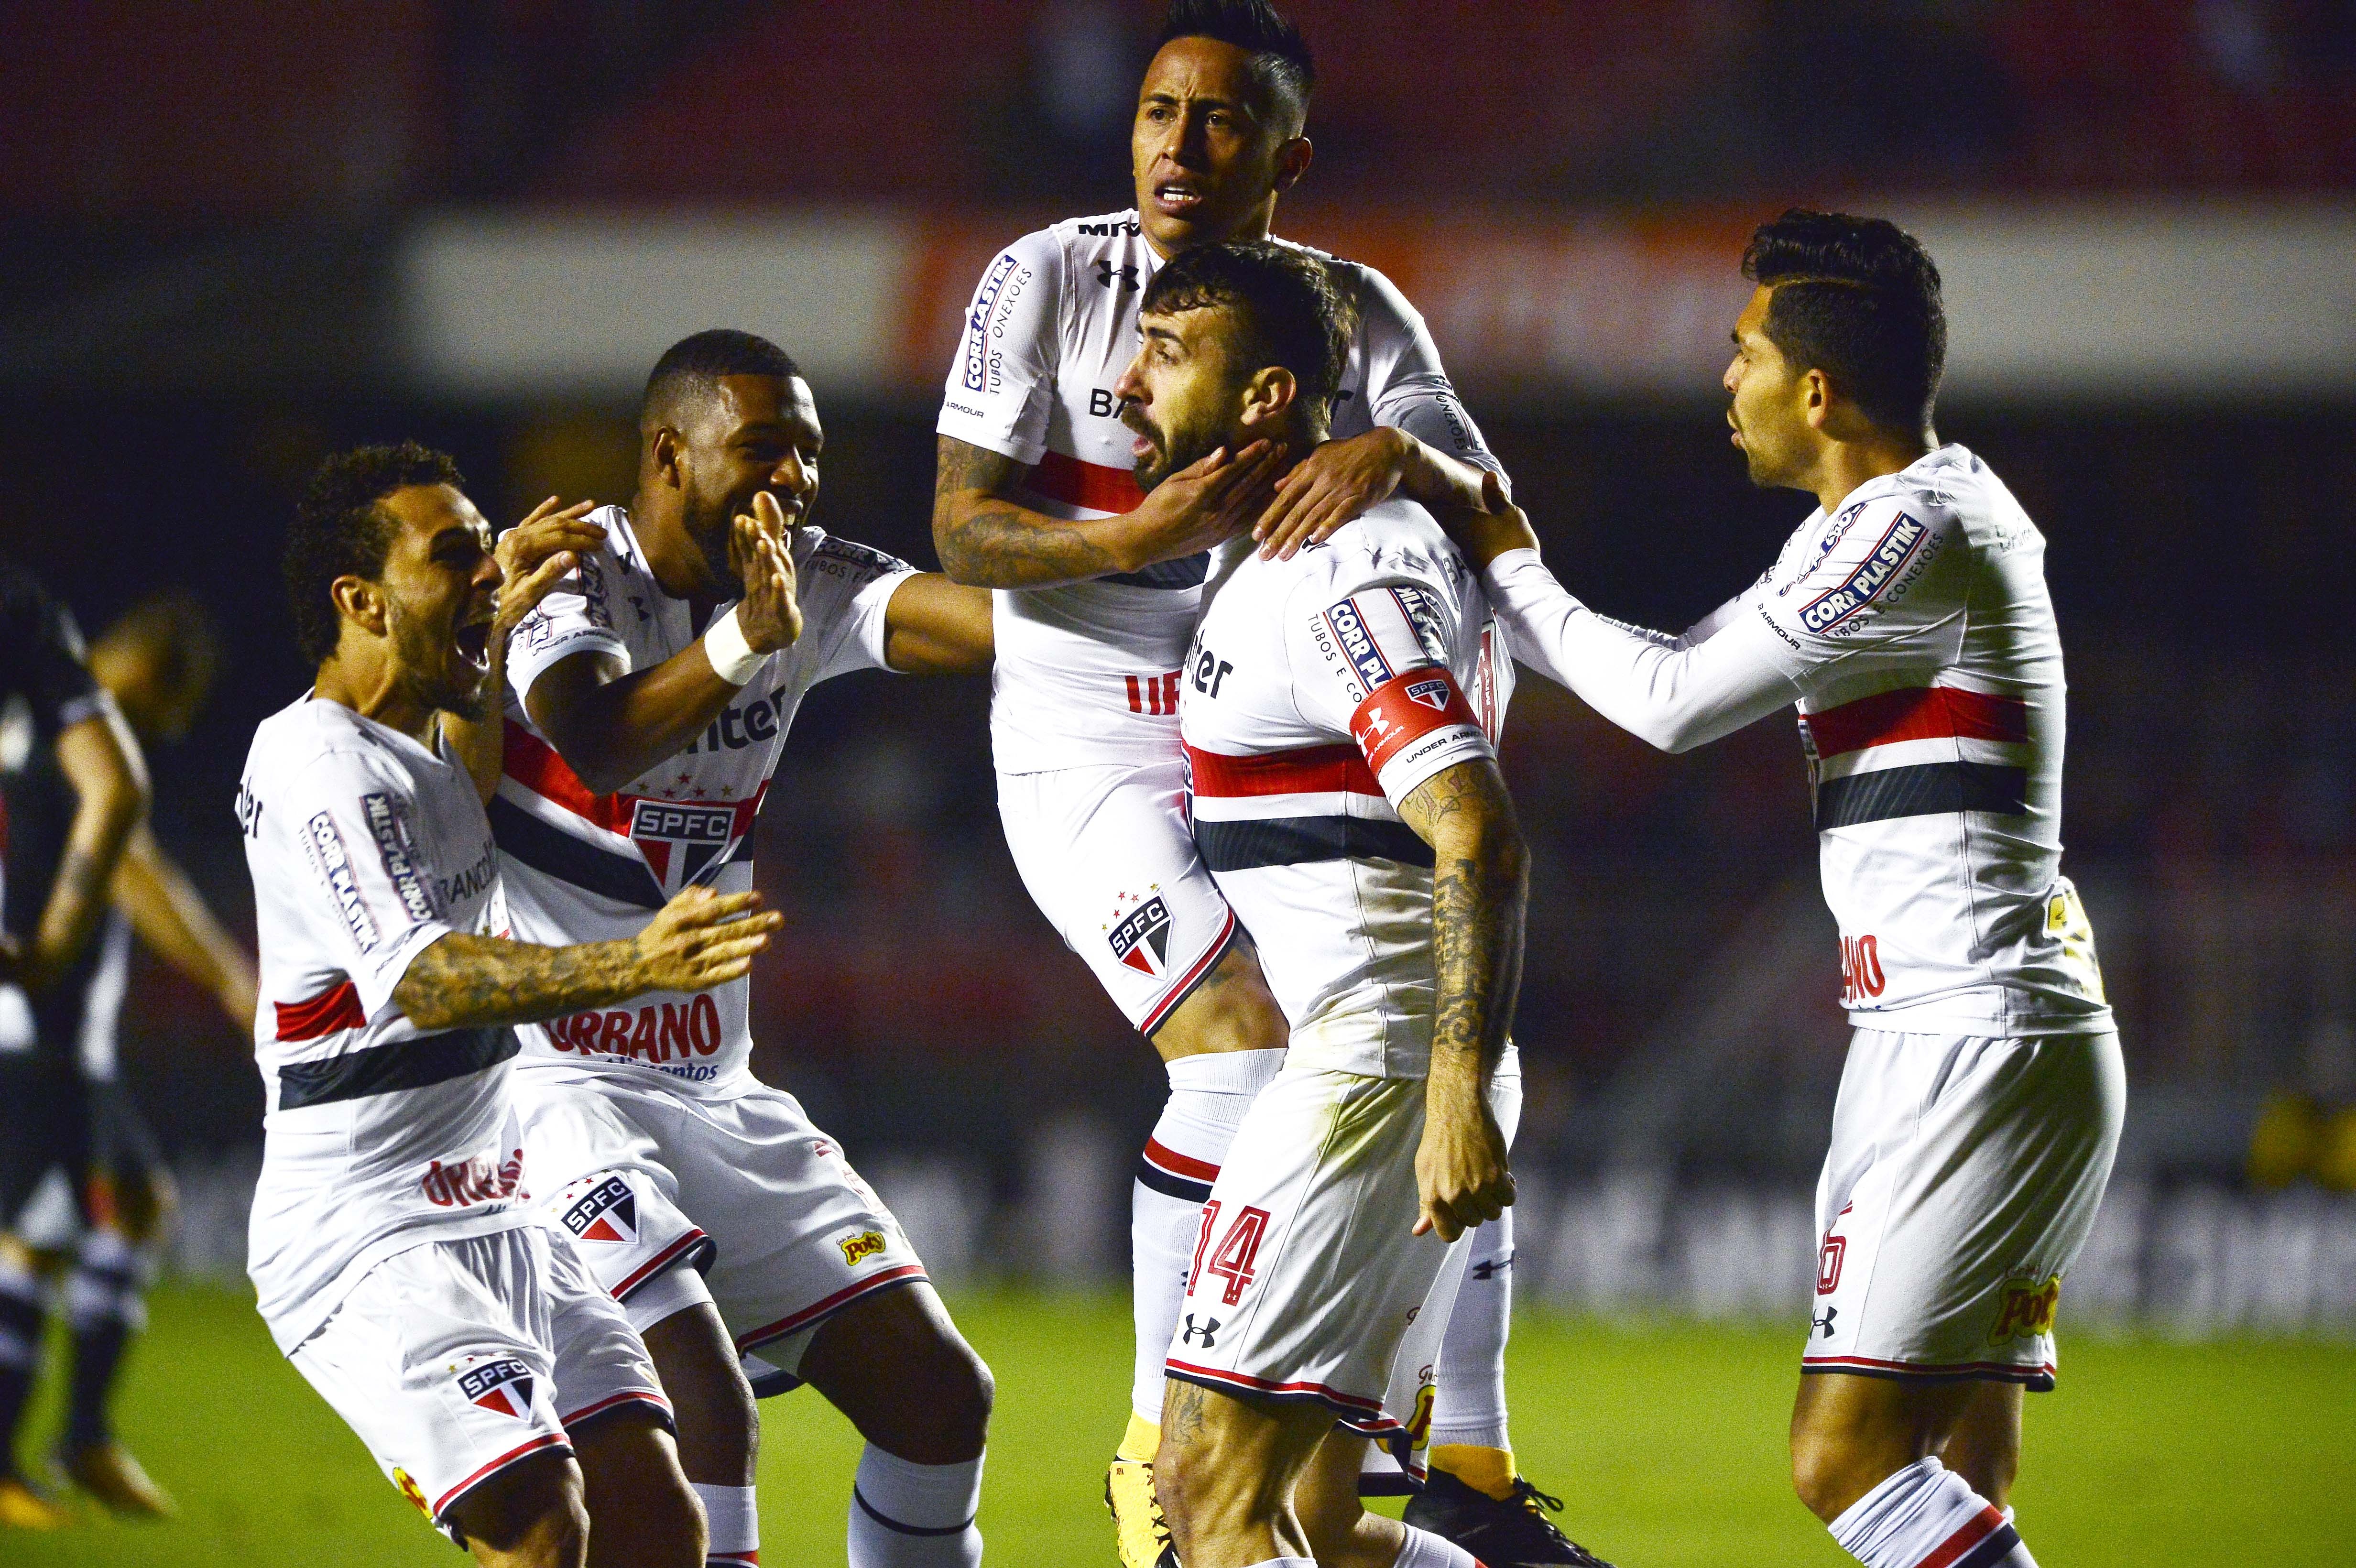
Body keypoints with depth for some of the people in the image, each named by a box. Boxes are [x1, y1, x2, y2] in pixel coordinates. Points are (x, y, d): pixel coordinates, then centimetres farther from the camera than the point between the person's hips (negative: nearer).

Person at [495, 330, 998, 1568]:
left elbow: (991, 623, -12)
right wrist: (743, 640, -51)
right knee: (706, 1414, -24)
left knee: (937, 1396, 4)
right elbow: (599, 743, -34)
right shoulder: (562, 577, -13)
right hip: (550, 1082, -7)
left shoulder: (803, 586, 5)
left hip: (715, 1087, 7)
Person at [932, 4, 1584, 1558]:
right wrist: (1135, 539, -26)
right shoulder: (1047, 281, -6)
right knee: (1249, 1051, -23)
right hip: (1093, 753, -5)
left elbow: (1484, 504, -9)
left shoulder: (1356, 312, 2)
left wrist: (1397, 455, -31)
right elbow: (963, 527, -9)